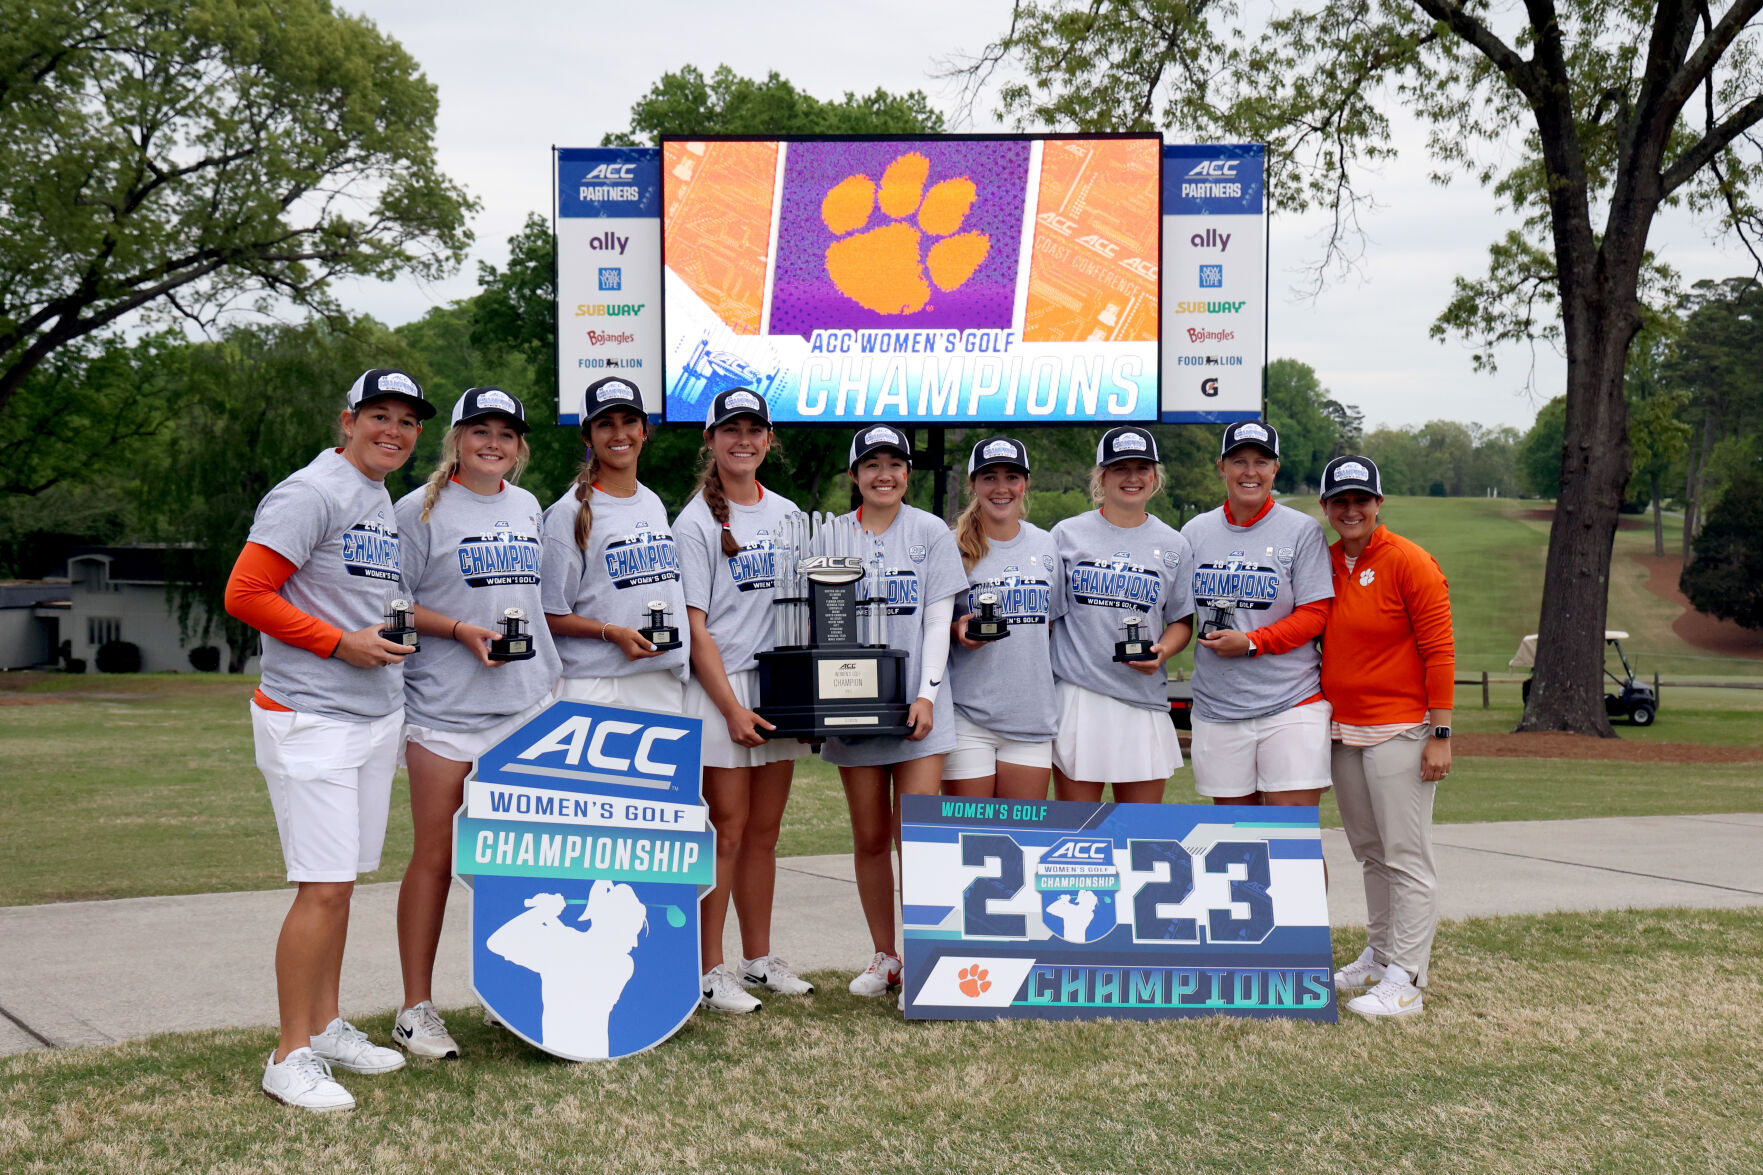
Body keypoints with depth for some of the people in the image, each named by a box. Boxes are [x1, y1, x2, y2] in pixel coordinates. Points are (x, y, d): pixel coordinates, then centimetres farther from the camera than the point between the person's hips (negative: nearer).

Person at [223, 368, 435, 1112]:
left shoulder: (385, 505, 16)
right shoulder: (312, 494, -11)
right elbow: (245, 595, -15)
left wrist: (388, 635, 8)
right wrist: (342, 642, -16)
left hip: (376, 715, 9)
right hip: (311, 719, -8)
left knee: (341, 883, 14)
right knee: (323, 886, -10)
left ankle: (326, 1028, 24)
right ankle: (291, 1058, -1)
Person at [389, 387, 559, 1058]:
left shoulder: (527, 508, 16)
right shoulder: (423, 510, -3)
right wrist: (461, 631, -16)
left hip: (525, 704, 6)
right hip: (445, 708, -5)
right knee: (436, 858, -2)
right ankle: (416, 1010, 6)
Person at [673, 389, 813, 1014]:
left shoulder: (787, 515, 12)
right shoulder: (696, 523, -5)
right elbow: (695, 629, -9)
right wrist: (733, 708, -14)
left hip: (781, 686, 5)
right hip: (720, 689, -5)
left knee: (764, 831, 10)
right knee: (727, 831, -4)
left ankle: (759, 959, 20)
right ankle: (710, 972, 3)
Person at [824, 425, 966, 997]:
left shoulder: (931, 532, 5)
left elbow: (938, 619, 1)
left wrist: (926, 693, -9)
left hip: (916, 705, -2)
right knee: (870, 838, 7)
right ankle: (884, 957, 17)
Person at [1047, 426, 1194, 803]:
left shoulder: (1173, 545, 10)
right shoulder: (1067, 534, 7)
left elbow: (1182, 621, 14)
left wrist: (1161, 652, -8)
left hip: (1143, 699, 1)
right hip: (1076, 696, -1)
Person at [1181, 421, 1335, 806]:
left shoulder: (1303, 531, -1)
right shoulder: (1195, 532, 10)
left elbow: (1315, 614, -5)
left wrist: (1251, 642, -15)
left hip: (1291, 705, -3)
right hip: (1217, 710, 3)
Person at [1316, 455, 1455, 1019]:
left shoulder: (1408, 562, -9)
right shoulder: (1324, 562, 10)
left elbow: (1439, 650, -11)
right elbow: (1309, 634, 20)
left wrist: (1440, 734, -15)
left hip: (1398, 731, -7)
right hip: (1342, 730, 7)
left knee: (1406, 858, -5)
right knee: (1369, 853, 15)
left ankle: (1404, 981, -5)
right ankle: (1378, 956, 27)